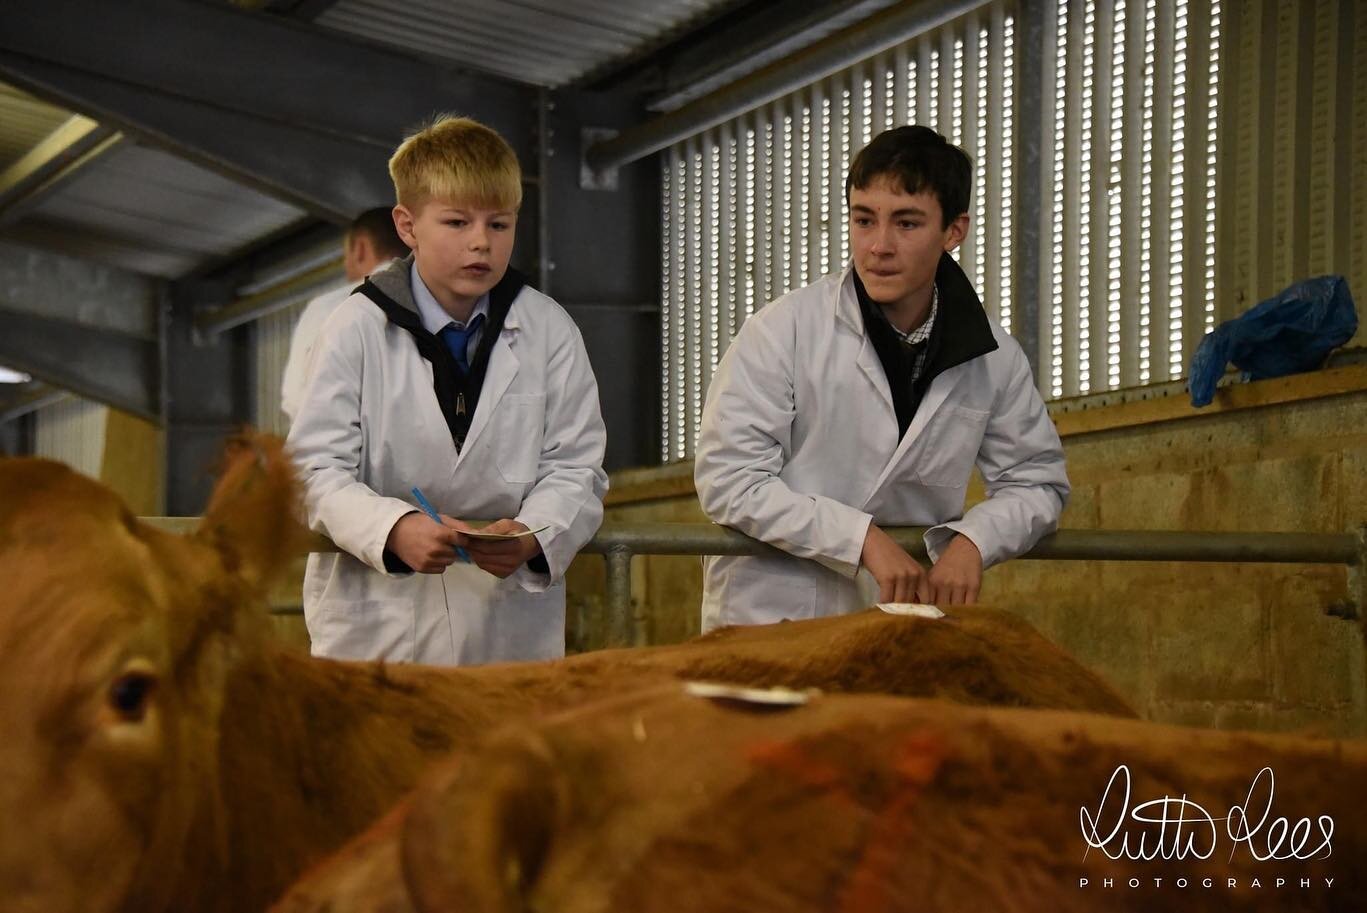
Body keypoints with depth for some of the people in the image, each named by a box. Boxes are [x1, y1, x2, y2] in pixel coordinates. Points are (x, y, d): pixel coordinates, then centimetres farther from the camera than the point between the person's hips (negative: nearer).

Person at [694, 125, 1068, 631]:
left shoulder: (992, 357, 4)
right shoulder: (784, 329, -7)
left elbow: (1039, 481, 14)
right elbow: (728, 479, -11)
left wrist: (972, 540, -7)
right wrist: (863, 538, -17)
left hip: (902, 619, 3)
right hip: (770, 618, -3)